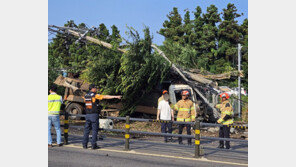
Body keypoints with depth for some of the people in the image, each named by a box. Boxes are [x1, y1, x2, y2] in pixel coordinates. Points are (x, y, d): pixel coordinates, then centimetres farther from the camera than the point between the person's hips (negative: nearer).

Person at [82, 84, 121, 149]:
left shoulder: (86, 96, 10)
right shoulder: (95, 95, -10)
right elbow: (106, 97, -16)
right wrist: (115, 96, -15)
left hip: (87, 115, 6)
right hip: (94, 115, -6)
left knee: (86, 130, 10)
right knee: (95, 130, 0)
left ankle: (84, 144, 11)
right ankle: (93, 145, -1)